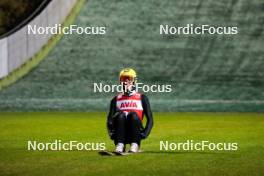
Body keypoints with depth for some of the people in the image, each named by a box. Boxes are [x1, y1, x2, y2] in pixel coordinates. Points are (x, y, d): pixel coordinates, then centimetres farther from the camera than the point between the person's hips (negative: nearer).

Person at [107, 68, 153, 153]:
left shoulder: (142, 98, 15)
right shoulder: (116, 99, 20)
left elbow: (150, 119, 9)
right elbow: (110, 120, 12)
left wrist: (144, 134, -8)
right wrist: (112, 133, -8)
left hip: (135, 135, -1)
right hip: (121, 136, 1)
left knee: (133, 114, -29)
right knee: (120, 115, -28)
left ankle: (135, 146, -36)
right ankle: (119, 146, -40)